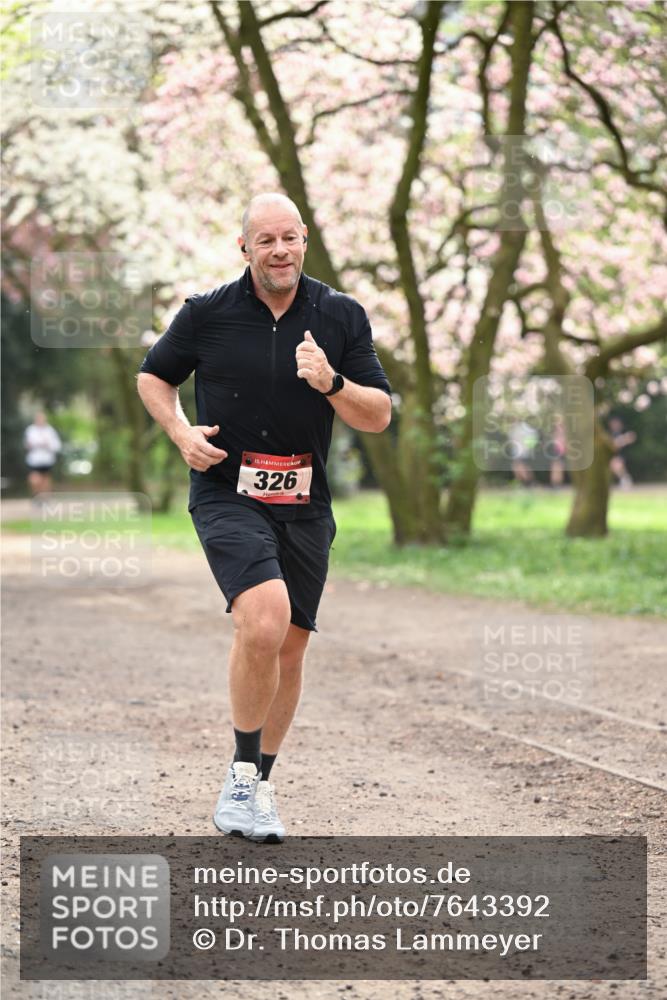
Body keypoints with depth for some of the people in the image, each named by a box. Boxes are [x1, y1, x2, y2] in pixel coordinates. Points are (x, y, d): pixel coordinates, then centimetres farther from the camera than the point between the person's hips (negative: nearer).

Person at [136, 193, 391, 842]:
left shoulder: (341, 317, 2)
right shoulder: (207, 314, -2)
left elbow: (378, 416, 2)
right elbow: (153, 376, 14)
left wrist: (332, 383, -18)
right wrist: (181, 431, -5)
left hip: (304, 507, 4)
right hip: (227, 497, -4)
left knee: (290, 647, 10)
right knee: (263, 620, -26)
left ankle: (257, 784, 28)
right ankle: (243, 774, -11)